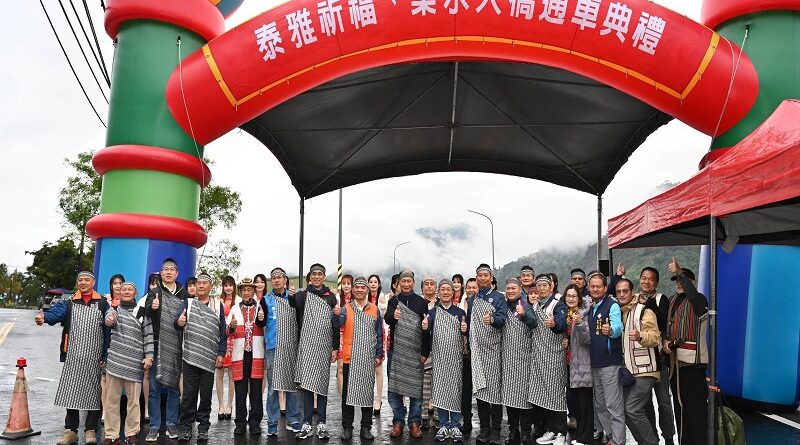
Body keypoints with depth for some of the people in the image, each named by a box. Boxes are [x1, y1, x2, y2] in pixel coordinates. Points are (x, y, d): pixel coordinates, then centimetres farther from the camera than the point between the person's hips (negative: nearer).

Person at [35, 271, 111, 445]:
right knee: (71, 392, 4)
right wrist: (44, 317, -38)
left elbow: (108, 331, 1)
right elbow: (56, 313, -14)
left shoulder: (102, 304, 4)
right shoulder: (69, 303, 8)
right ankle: (70, 430, 14)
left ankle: (90, 430, 12)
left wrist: (105, 356, -5)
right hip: (73, 357, 1)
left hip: (94, 358, -1)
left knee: (93, 392, 2)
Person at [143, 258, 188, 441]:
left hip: (177, 348, 1)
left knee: (174, 387, 8)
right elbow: (146, 314, -12)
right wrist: (152, 307, -33)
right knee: (155, 388, 3)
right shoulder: (154, 293, 4)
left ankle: (171, 424, 19)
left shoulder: (184, 294, 9)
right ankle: (154, 426, 12)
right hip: (158, 347, -1)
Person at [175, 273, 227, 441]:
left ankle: (203, 427, 15)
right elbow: (178, 322, -5)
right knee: (189, 393, 0)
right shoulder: (188, 303, 9)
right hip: (190, 356, -1)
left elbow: (223, 331, 8)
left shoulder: (218, 305, 9)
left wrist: (221, 353, 1)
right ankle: (185, 427, 9)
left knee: (206, 393, 6)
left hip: (210, 358, 1)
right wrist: (179, 322, -30)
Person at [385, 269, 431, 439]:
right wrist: (392, 316, -33)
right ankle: (398, 422, 13)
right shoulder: (394, 301, 9)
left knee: (416, 388, 1)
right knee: (394, 387, 2)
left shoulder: (421, 302, 6)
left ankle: (414, 422, 11)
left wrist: (425, 352, -3)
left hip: (416, 353, -1)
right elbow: (386, 318, -9)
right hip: (396, 351, 1)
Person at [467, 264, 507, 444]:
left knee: (494, 388, -6)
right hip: (476, 349, 4)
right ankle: (484, 428, 14)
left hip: (493, 348, -4)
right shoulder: (472, 300, 18)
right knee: (479, 388, 5)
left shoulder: (498, 297, 4)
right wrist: (469, 343, 11)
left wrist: (492, 319, -33)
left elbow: (502, 318, -11)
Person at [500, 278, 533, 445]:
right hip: (507, 357, 4)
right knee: (509, 393, 5)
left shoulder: (527, 306, 1)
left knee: (524, 392, -3)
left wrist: (523, 314, -26)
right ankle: (513, 431, 15)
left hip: (524, 356, -4)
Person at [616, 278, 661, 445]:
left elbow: (655, 338, -20)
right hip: (627, 371, 8)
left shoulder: (643, 311, -9)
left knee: (632, 409, -15)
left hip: (644, 371, -8)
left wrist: (640, 336, -38)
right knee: (625, 410, 7)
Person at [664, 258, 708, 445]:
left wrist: (680, 272, -27)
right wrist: (666, 341, 2)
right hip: (675, 360, 8)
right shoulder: (673, 300, 15)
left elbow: (693, 295, -31)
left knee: (695, 405, -10)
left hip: (692, 360, -7)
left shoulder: (698, 300, -6)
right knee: (679, 404, 13)